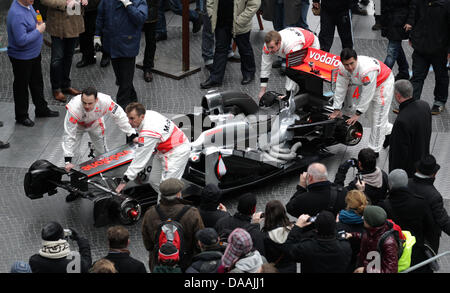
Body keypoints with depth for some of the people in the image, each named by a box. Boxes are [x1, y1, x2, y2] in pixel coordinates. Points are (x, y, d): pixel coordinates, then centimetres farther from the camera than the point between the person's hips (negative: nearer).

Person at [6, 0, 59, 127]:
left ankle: (41, 109, 40)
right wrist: (38, 30, -25)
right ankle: (21, 116, 24)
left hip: (34, 53, 9)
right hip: (22, 58, -9)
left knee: (37, 82, 23)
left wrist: (38, 23, -1)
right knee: (21, 86, 8)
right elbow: (21, 40, -34)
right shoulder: (17, 14, -32)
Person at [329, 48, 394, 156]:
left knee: (378, 118, -3)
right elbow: (340, 87, -9)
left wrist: (358, 113, -25)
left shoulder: (367, 69, -42)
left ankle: (374, 151, 9)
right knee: (371, 115, 20)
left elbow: (367, 95, -33)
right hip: (366, 85, 7)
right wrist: (337, 109, -5)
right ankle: (390, 131, 45)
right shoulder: (342, 68, -21)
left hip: (383, 83, -7)